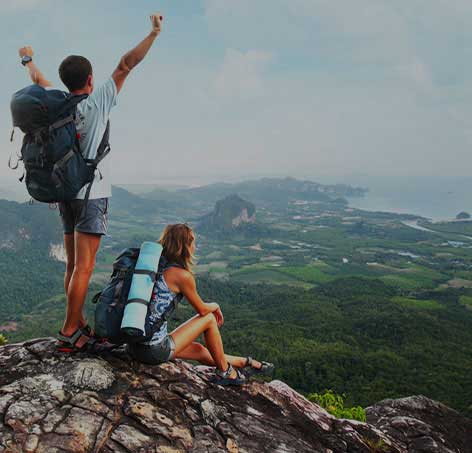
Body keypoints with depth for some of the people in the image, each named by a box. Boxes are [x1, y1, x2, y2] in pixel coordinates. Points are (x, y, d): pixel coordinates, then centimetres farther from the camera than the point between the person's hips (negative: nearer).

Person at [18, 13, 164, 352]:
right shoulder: (98, 102, -8)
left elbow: (39, 81, 27)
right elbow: (126, 66, -7)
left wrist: (28, 59, 47)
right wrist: (154, 33, -1)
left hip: (65, 192, 7)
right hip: (92, 193, -7)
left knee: (74, 264, 11)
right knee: (84, 267, -6)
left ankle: (80, 326, 20)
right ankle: (69, 334, -3)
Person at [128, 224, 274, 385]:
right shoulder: (182, 275, -15)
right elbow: (202, 309, 0)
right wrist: (216, 306, 20)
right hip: (155, 351, -7)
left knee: (199, 350, 23)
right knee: (209, 319, 8)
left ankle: (246, 363, 40)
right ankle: (224, 372, 24)